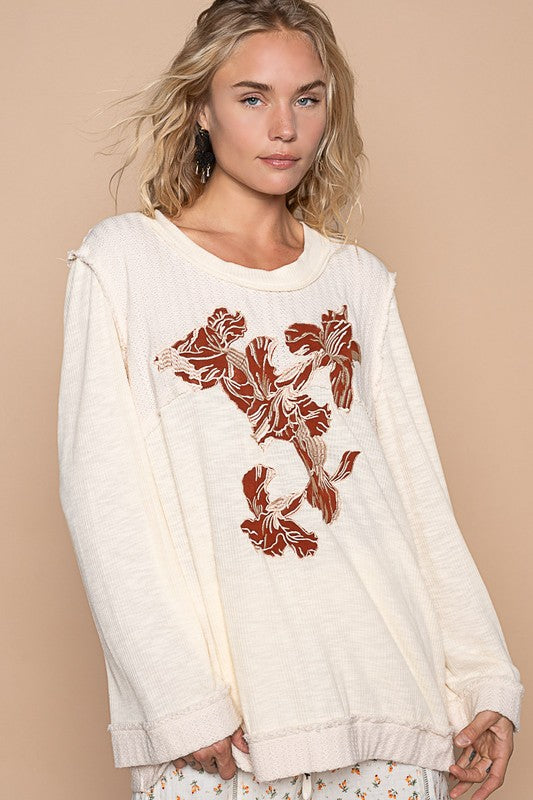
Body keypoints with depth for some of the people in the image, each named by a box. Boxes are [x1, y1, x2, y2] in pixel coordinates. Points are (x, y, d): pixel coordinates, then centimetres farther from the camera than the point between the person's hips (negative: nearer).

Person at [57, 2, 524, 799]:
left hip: (383, 686, 3)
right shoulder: (122, 260, 0)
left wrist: (487, 678, 4)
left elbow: (416, 489, 10)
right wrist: (181, 696, -14)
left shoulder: (359, 280, 11)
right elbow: (104, 496, -6)